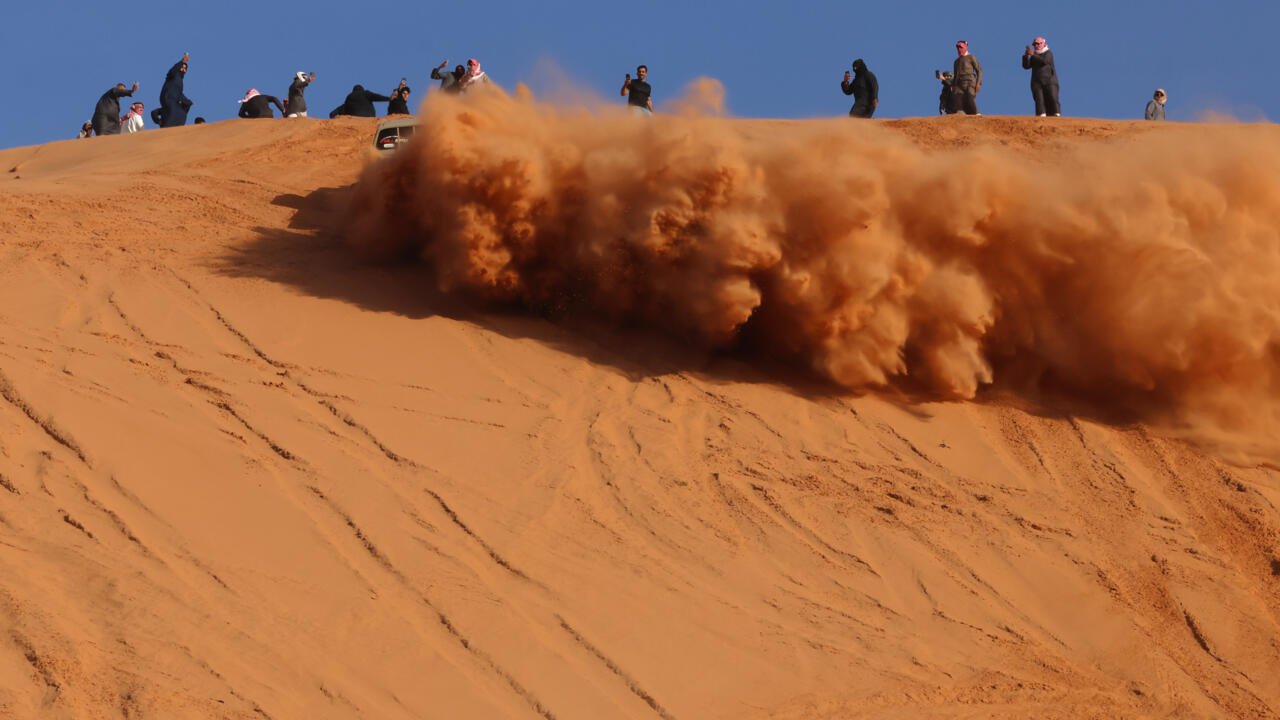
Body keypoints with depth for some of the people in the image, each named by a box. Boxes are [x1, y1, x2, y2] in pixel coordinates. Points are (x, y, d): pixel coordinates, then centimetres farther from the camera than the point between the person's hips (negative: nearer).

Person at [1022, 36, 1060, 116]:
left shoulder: (1048, 53, 5)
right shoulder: (1033, 57, 18)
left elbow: (1044, 61, -16)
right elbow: (1026, 66, 9)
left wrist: (1033, 54, -18)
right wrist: (1025, 56, -6)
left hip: (1049, 81, -4)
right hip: (1037, 82, 4)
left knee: (1053, 98, -13)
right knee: (1039, 100, -10)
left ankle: (1057, 115, -18)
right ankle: (1041, 116, -18)